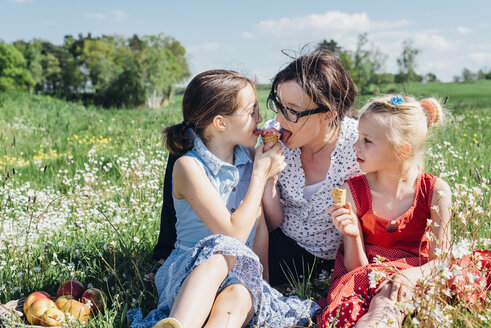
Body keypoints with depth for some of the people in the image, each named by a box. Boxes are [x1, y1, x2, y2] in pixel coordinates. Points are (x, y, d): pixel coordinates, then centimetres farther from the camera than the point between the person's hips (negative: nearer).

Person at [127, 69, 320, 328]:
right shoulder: (189, 166, -11)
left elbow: (261, 230, 10)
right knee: (223, 250, -37)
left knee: (239, 296, -32)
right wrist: (260, 175, -10)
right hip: (189, 273, -4)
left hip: (244, 278, 4)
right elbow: (234, 234, -18)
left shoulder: (250, 163, 8)